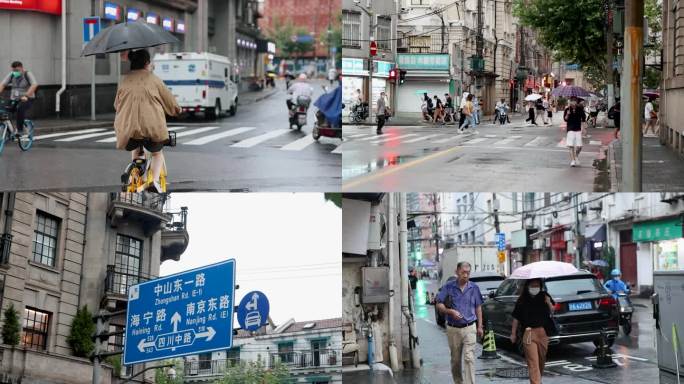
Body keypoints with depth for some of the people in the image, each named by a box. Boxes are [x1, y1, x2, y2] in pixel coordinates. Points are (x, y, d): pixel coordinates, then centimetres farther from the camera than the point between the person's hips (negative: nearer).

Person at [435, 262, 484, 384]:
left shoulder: (474, 288, 5)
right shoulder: (448, 287, -1)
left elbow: (478, 308, 12)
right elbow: (439, 305, -2)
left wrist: (480, 326, 10)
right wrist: (451, 311, -19)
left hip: (469, 328, 0)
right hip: (453, 329, 0)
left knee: (469, 358, -11)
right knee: (455, 359, 10)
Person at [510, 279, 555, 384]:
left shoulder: (544, 296, 5)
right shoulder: (522, 300, -2)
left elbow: (552, 312, 12)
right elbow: (516, 318, 3)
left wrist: (549, 303, -8)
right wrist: (513, 333, 5)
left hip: (543, 332, 3)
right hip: (529, 333, -3)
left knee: (541, 359, 13)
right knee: (533, 362, -10)